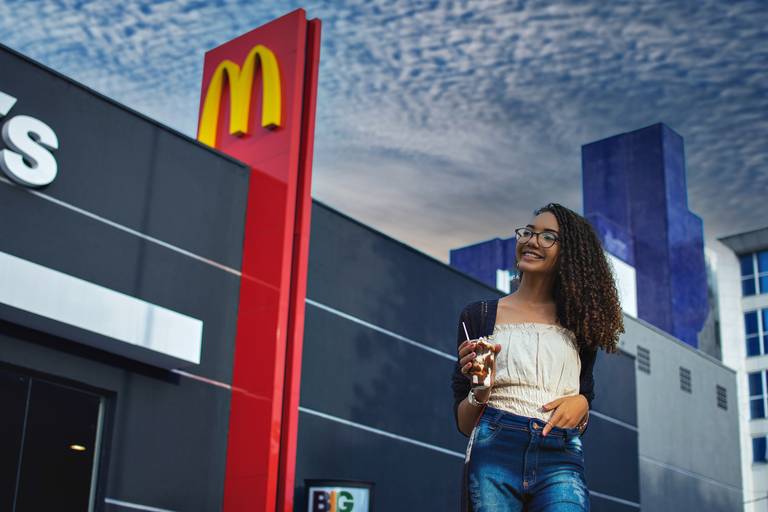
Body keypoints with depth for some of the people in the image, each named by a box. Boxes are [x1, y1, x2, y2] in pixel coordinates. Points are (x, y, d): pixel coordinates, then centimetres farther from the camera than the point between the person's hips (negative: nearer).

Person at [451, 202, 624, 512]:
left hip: (561, 461, 1)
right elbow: (464, 423, 9)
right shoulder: (480, 316, 10)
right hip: (495, 452, -1)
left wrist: (582, 403, 1)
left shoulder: (579, 323, 16)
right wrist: (481, 390, -10)